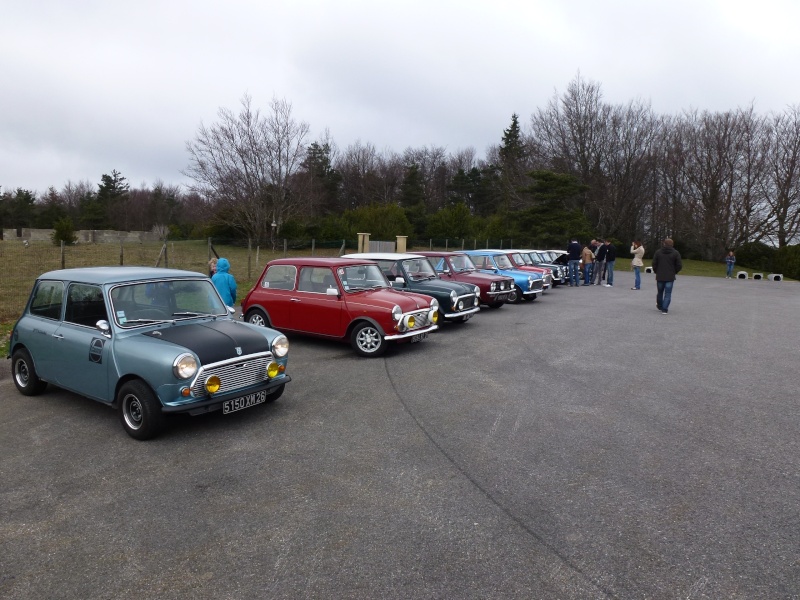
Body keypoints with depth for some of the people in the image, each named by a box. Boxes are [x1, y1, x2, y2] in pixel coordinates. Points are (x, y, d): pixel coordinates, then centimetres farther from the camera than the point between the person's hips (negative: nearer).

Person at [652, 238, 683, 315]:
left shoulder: (658, 252, 0)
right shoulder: (675, 253, -3)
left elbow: (654, 264, -2)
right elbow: (679, 265, -5)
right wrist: (674, 272, 11)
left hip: (660, 277, 2)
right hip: (670, 277, -2)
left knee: (660, 292, 17)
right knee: (668, 294, 1)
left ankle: (660, 306, 33)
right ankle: (664, 309, -5)